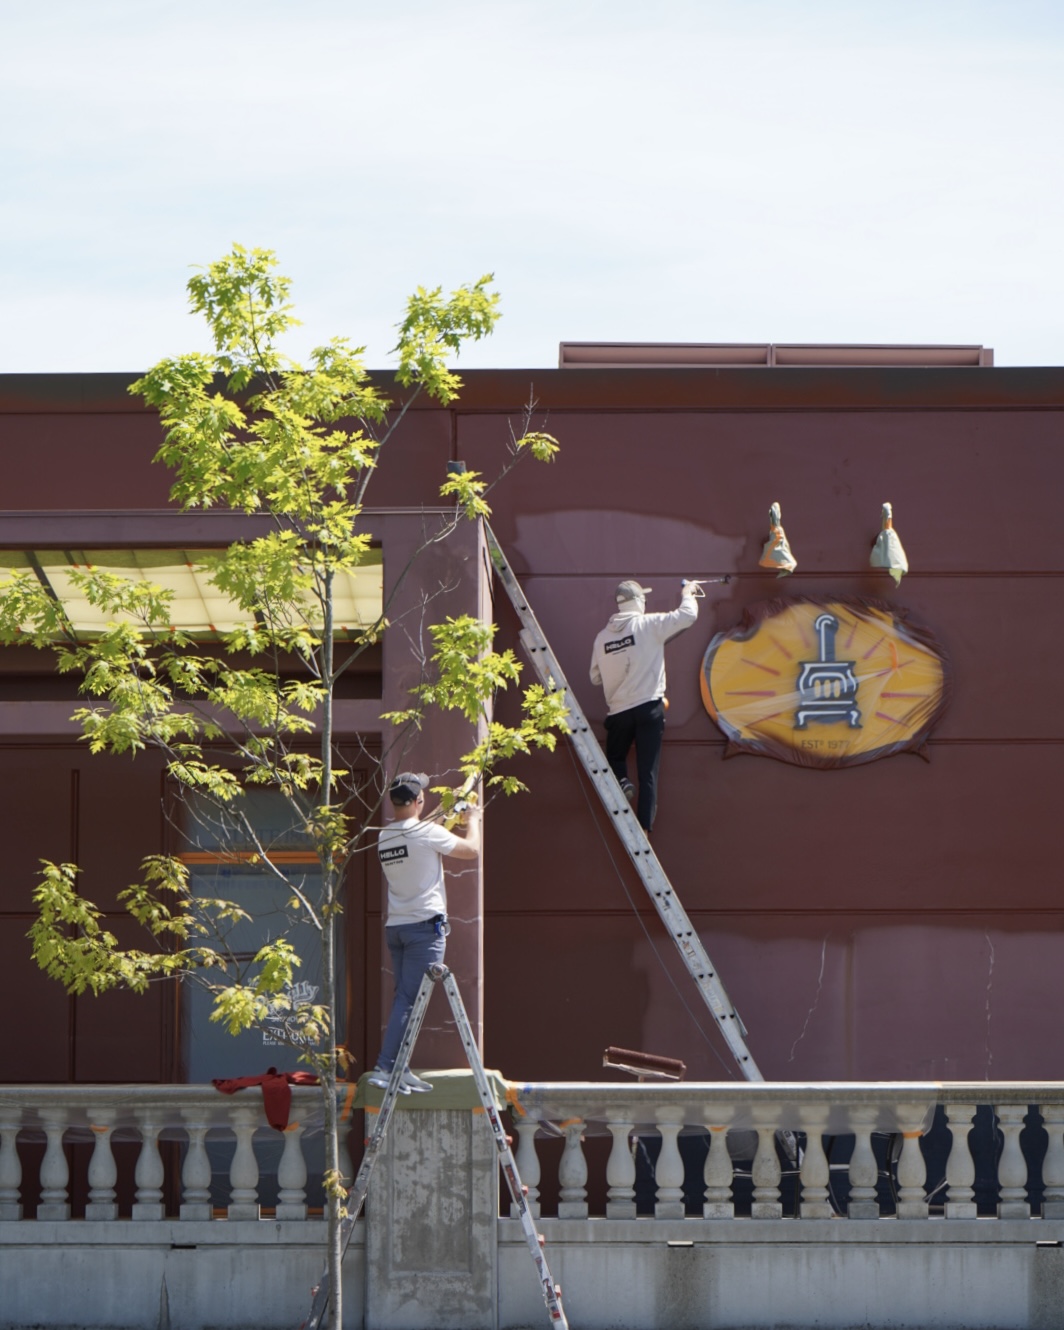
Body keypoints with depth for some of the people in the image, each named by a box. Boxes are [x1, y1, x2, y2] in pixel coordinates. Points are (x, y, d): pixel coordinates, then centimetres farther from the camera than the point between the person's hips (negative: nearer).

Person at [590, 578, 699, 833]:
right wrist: (687, 594, 12)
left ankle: (621, 782, -6)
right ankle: (643, 828, -6)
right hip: (649, 707, -2)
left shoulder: (603, 637, 3)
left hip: (618, 711, 2)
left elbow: (595, 677, 12)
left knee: (614, 758, 26)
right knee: (648, 772, 0)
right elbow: (687, 616, -7)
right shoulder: (648, 625, -8)